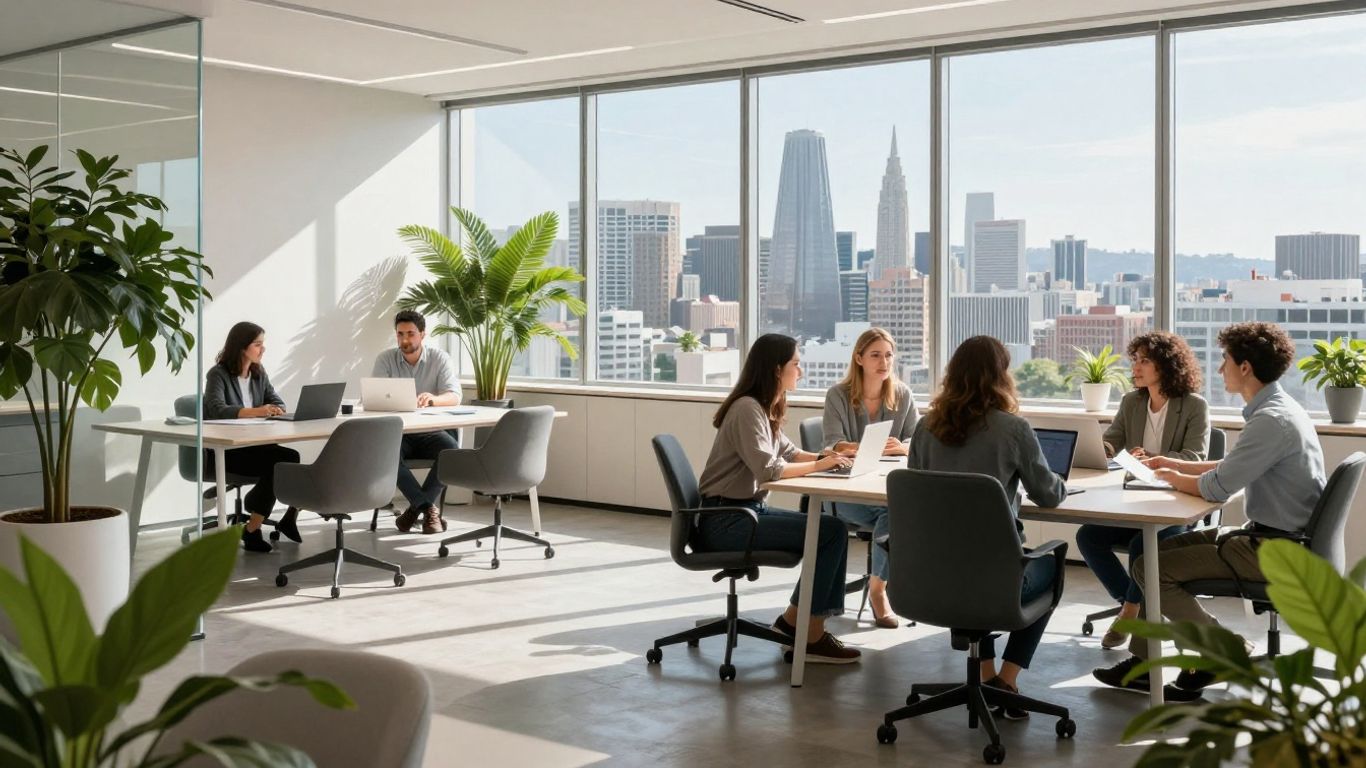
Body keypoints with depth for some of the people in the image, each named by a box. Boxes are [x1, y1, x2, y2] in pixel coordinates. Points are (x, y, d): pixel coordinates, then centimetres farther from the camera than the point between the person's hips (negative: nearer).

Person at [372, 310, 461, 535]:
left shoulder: (440, 359, -2)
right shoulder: (385, 359, 1)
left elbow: (454, 397, -15)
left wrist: (432, 399, -39)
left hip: (430, 431, 0)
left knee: (452, 449, -32)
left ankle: (416, 507, -17)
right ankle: (428, 508, -26)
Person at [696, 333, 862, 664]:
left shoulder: (765, 409, 13)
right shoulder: (747, 409, -17)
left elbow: (789, 452, 17)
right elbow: (768, 469, -25)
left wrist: (825, 457, 0)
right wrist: (818, 466, -15)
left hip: (749, 509, 10)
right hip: (726, 521, -10)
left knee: (831, 529, 0)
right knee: (830, 532, -14)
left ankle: (793, 621, 7)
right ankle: (810, 637, -7)